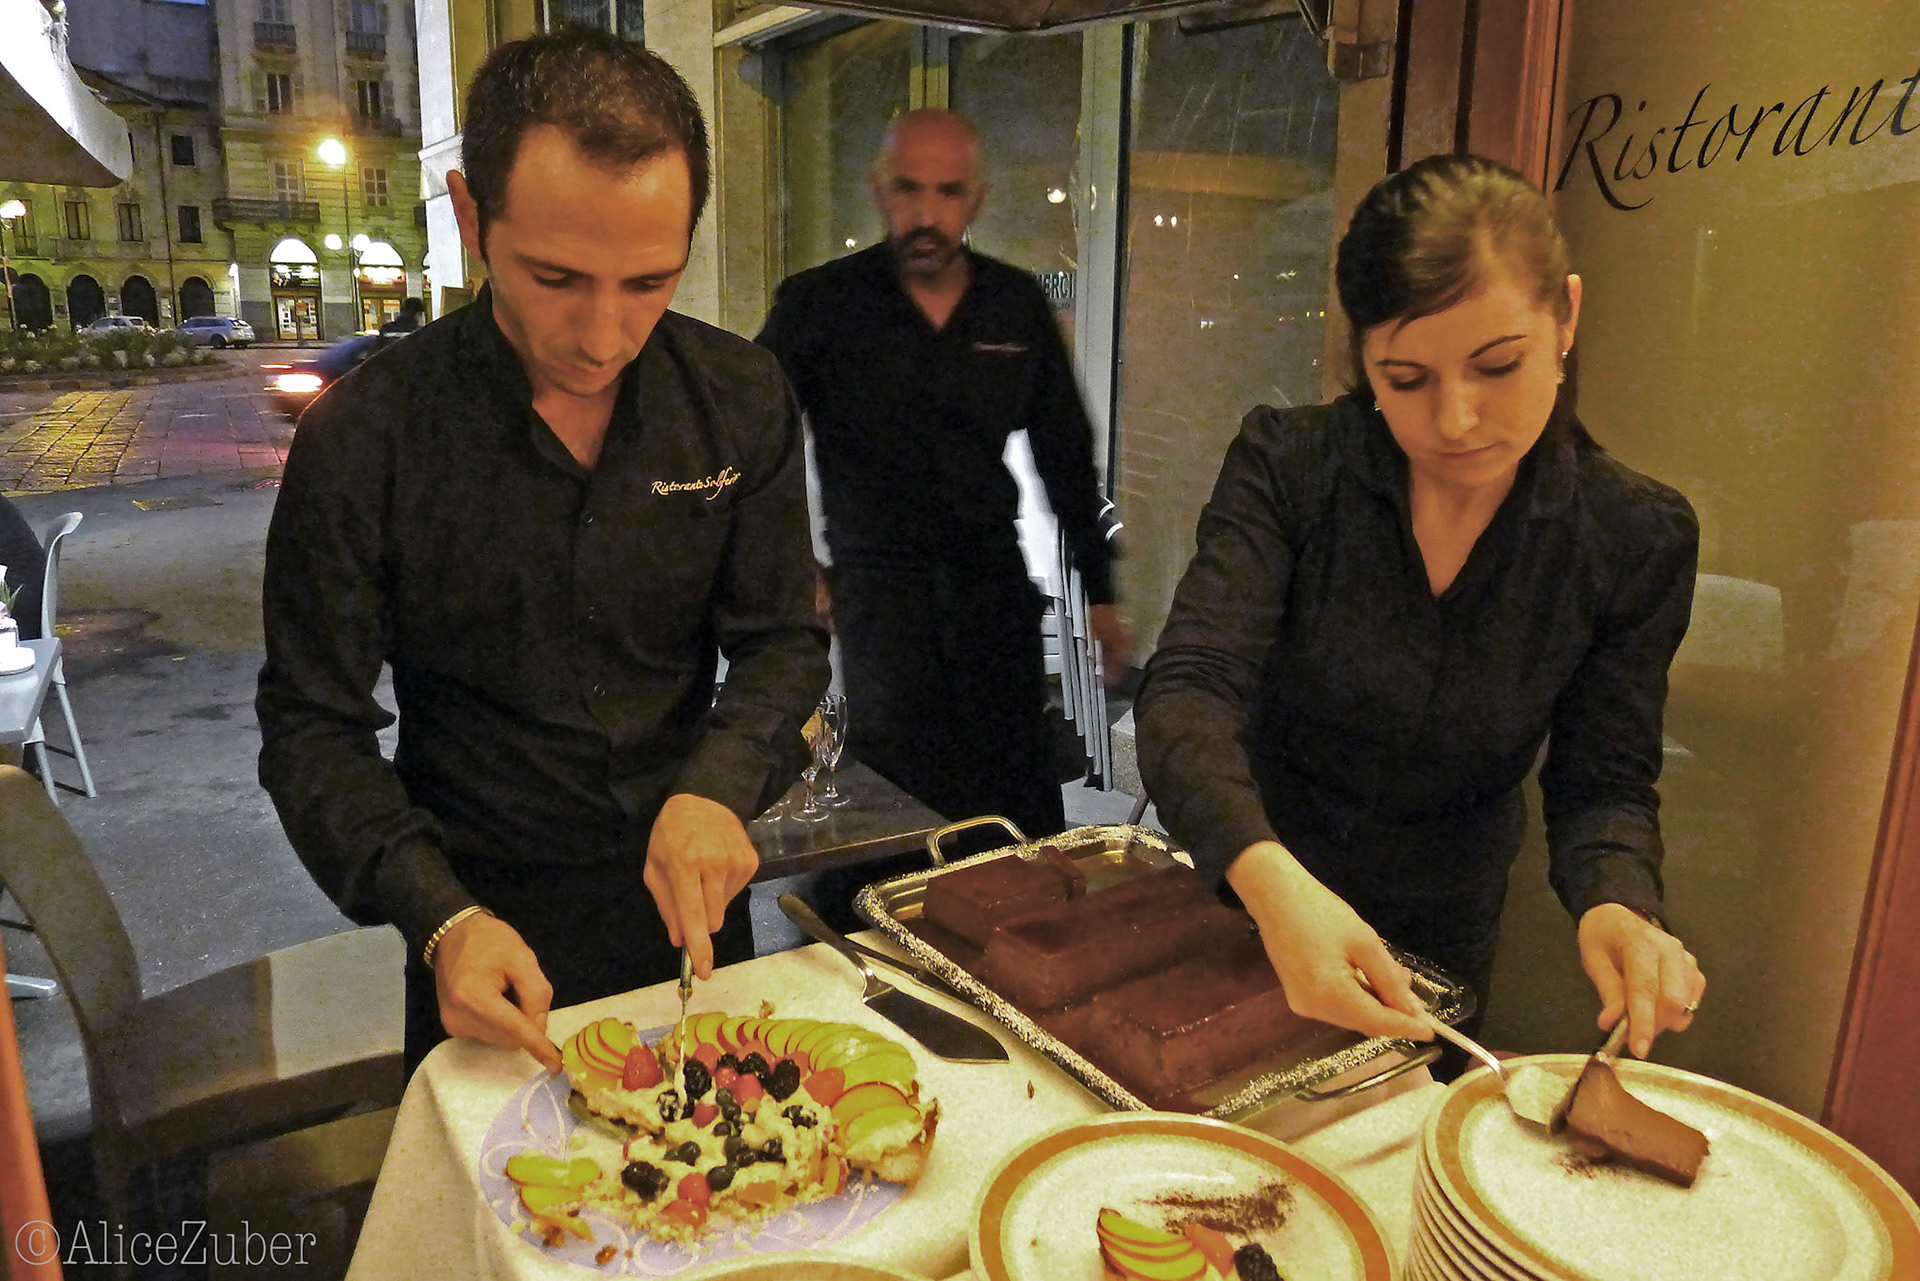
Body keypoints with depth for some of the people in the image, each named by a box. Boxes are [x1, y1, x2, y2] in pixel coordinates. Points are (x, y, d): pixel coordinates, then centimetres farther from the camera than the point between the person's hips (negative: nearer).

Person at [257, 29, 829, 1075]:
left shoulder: (742, 401, -11)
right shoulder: (360, 439, -18)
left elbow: (784, 641, -5)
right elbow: (314, 727, -12)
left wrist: (718, 788, -24)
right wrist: (440, 917, -26)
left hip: (692, 909, 3)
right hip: (488, 927, -2)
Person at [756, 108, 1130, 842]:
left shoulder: (1018, 305, 7)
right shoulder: (820, 305, -2)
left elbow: (1065, 452, 15)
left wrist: (1100, 591, 15)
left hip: (995, 578, 3)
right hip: (879, 584, -2)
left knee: (1028, 807, 2)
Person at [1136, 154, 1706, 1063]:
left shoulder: (1638, 539, -14)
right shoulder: (1287, 466, -20)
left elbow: (1604, 782, -7)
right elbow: (1189, 693, -31)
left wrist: (1615, 904, -30)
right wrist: (1272, 882, -49)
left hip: (1439, 946, 1)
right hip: (1234, 909, 0)